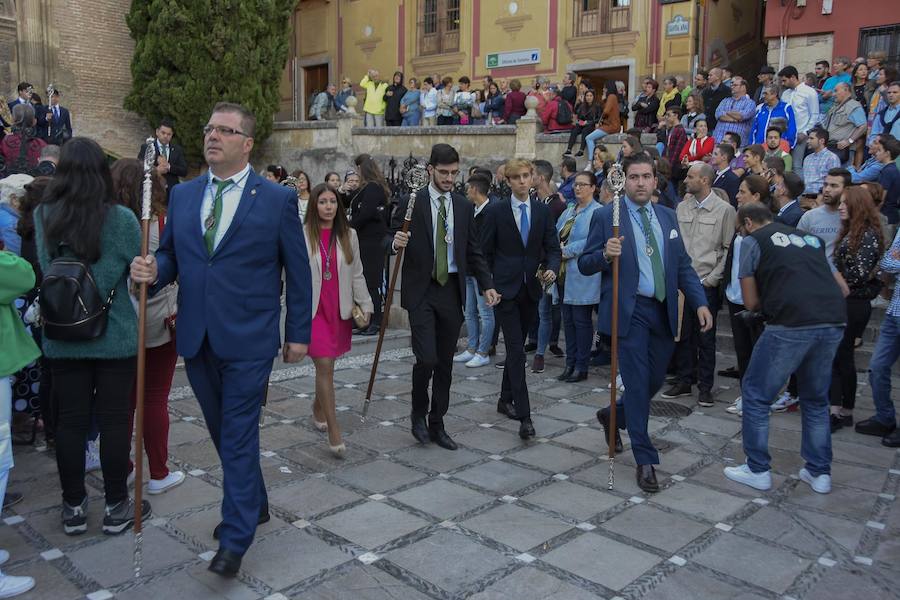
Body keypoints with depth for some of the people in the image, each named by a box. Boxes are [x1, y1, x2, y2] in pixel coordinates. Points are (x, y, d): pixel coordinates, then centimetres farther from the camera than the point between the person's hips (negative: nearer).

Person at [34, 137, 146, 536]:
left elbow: (44, 269, 7)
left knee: (70, 420, 11)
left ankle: (73, 508, 23)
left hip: (62, 337, 3)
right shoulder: (121, 219, -12)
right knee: (114, 420, 7)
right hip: (115, 336, -3)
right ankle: (116, 507, 18)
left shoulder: (43, 216, -3)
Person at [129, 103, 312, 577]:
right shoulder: (182, 195, 9)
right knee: (225, 432, 17)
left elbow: (297, 270, -1)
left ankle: (235, 539, 11)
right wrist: (153, 271, -12)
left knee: (239, 435, -1)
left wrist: (298, 334, -1)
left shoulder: (277, 199, -4)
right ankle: (253, 504, 37)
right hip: (197, 338, 5)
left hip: (248, 340, -5)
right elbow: (170, 254, 13)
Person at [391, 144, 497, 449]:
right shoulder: (411, 203, -2)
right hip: (421, 291, -4)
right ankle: (419, 413, 14)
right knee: (426, 359, -13)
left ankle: (437, 423, 22)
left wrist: (487, 285, 3)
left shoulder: (464, 207, 9)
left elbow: (473, 250, 13)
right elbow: (390, 238, 1)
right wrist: (396, 242, -23)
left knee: (445, 362, 9)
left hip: (452, 291, 4)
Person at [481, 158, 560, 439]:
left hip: (530, 289, 4)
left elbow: (553, 247, 6)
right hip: (504, 289, -4)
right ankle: (524, 415, -9)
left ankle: (505, 399, 31)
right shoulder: (496, 211, -3)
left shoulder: (543, 210, 6)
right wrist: (487, 286, 0)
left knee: (517, 347, 15)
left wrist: (552, 269, -14)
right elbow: (486, 251, 2)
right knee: (516, 350, -9)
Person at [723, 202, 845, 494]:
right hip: (834, 322, 6)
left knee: (755, 394, 10)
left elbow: (751, 302, 5)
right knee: (816, 399, 22)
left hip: (791, 325, -6)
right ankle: (819, 472, 27)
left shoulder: (752, 241, 8)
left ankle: (757, 470, 16)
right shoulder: (810, 238, 24)